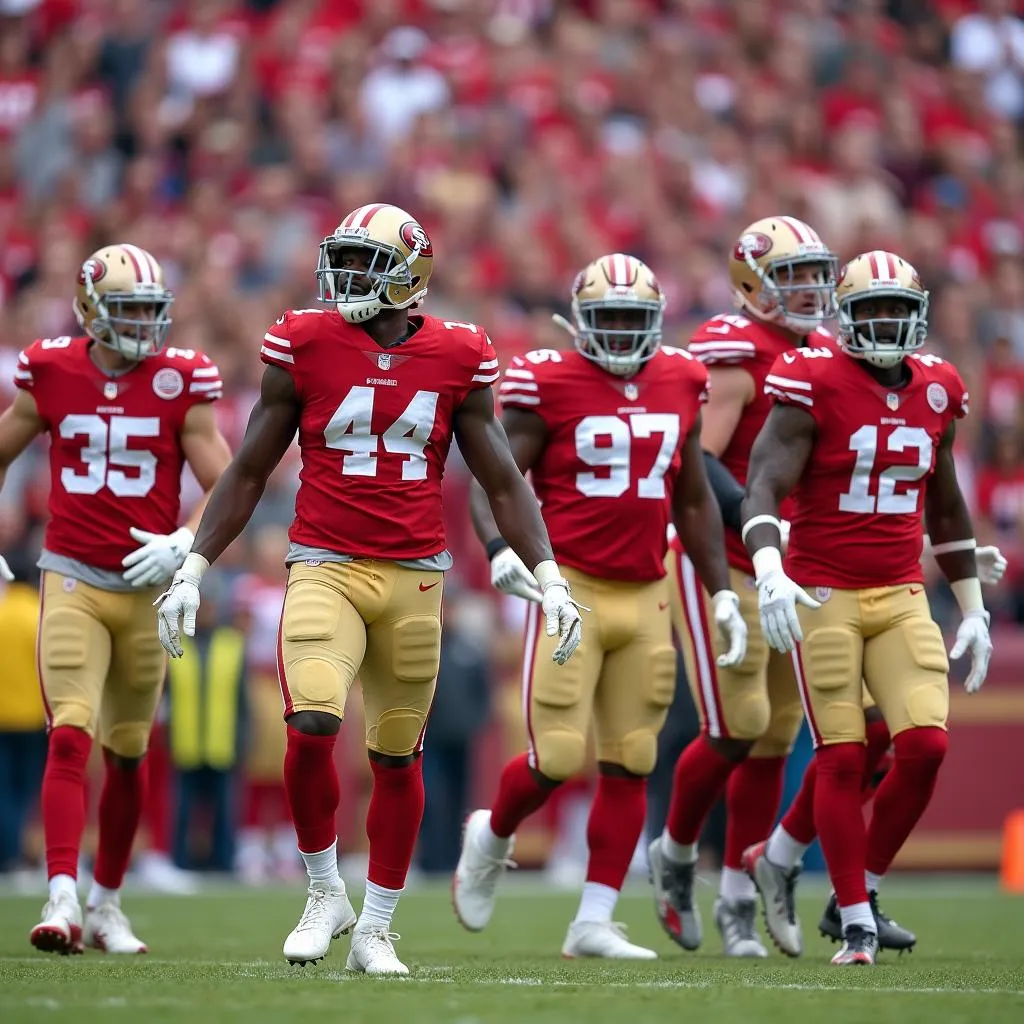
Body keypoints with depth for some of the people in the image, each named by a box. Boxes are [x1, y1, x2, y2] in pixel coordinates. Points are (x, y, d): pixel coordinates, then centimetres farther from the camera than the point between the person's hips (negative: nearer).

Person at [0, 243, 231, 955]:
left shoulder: (180, 383, -3)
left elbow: (226, 490, -3)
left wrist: (184, 543, -20)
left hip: (148, 587, 1)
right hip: (72, 581, -1)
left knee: (127, 753, 11)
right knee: (71, 737, -16)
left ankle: (107, 903, 26)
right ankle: (63, 901, -22)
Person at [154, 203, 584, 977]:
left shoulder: (457, 359, 2)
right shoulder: (305, 346, -1)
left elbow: (503, 483, 9)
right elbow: (249, 473, 6)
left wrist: (549, 579, 0)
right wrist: (192, 571, 3)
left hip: (415, 577, 2)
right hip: (325, 568, -2)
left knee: (397, 755, 7)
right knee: (312, 728, -20)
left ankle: (375, 931, 21)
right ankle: (326, 893, 3)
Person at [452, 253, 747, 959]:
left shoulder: (680, 385, 8)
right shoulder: (548, 384, -6)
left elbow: (694, 501, 17)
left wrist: (722, 594, 15)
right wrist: (501, 549, -25)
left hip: (646, 597, 5)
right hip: (571, 590, -5)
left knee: (630, 767, 3)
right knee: (558, 759, -8)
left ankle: (594, 922, 9)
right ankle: (492, 838, 24)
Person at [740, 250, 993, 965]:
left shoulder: (937, 391, 8)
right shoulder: (814, 385, -9)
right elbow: (764, 485, -16)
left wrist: (974, 611, 20)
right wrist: (769, 573, -33)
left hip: (902, 597, 4)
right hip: (823, 596, -4)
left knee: (926, 746, -9)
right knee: (842, 758, -5)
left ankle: (865, 887, 11)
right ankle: (856, 924, 3)